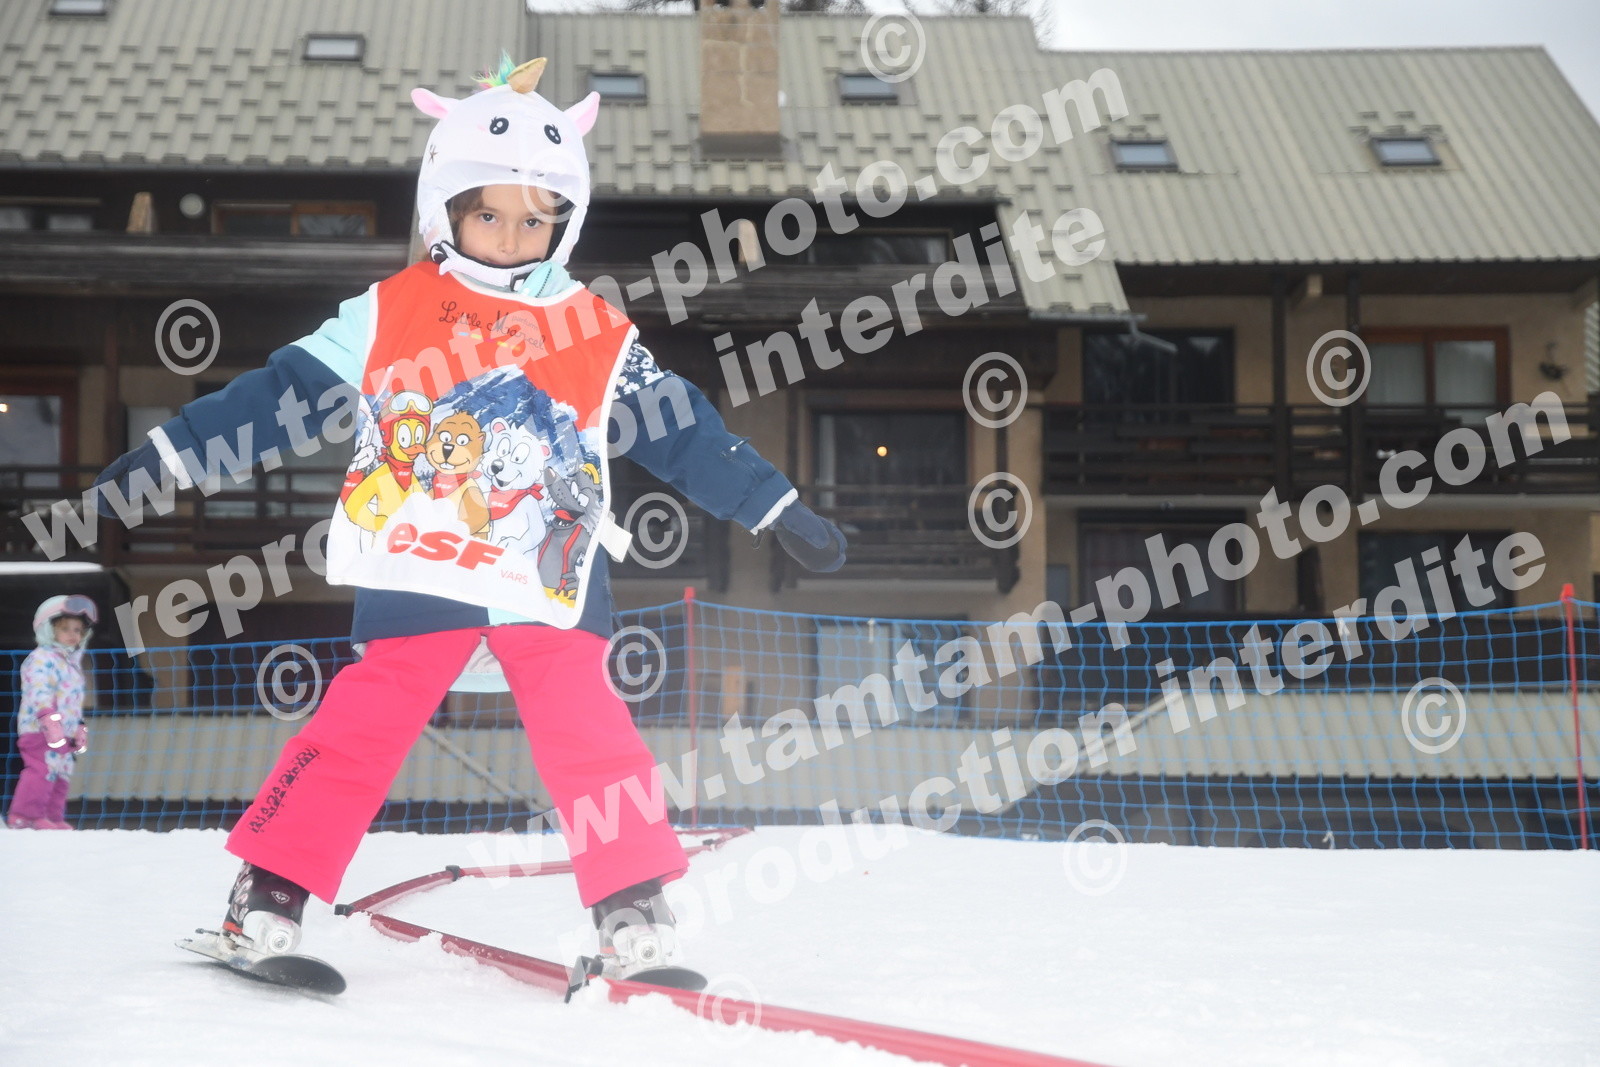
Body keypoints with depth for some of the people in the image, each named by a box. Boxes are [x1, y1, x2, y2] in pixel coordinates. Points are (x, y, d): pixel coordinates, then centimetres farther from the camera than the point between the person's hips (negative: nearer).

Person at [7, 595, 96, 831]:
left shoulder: (72, 663, 23)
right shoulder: (42, 659, -7)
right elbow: (39, 690, -20)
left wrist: (80, 729, 25)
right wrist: (50, 718, -31)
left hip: (64, 734, 9)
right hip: (39, 731, -9)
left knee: (61, 774, 9)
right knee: (43, 769, -19)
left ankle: (53, 817, 14)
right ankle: (24, 815, -19)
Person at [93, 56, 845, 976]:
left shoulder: (601, 336, 7)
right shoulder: (387, 316, 3)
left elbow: (682, 430, 12)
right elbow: (281, 396, 4)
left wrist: (779, 510, 12)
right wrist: (165, 456, 1)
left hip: (551, 581, 1)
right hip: (419, 574, -1)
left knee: (590, 736, -6)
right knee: (358, 729, -4)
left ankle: (637, 914, 1)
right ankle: (267, 900, 4)